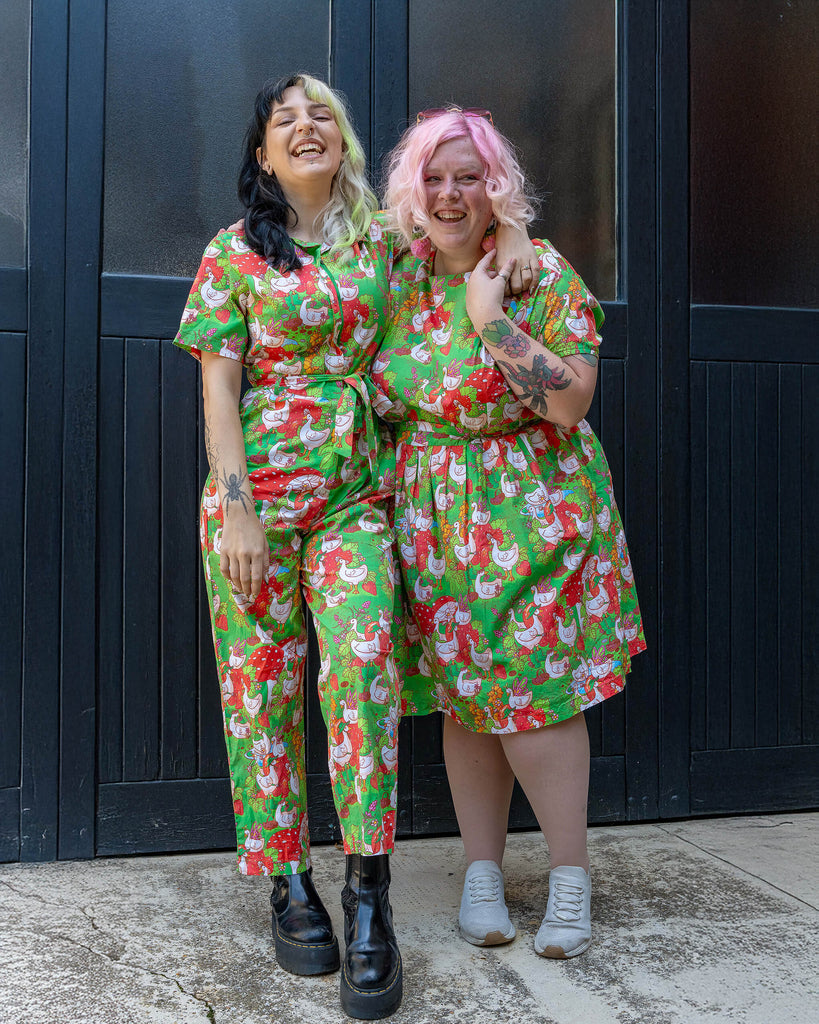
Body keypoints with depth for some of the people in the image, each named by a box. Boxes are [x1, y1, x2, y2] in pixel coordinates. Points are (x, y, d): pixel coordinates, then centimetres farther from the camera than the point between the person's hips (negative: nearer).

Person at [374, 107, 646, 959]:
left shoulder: (542, 274, -6)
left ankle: (571, 872, 11)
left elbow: (570, 402, -15)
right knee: (463, 693, 7)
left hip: (531, 510, -4)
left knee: (531, 687, -6)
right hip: (434, 518, 4)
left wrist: (493, 318, -17)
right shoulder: (399, 282, 7)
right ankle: (482, 869, 20)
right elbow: (383, 400, 17)